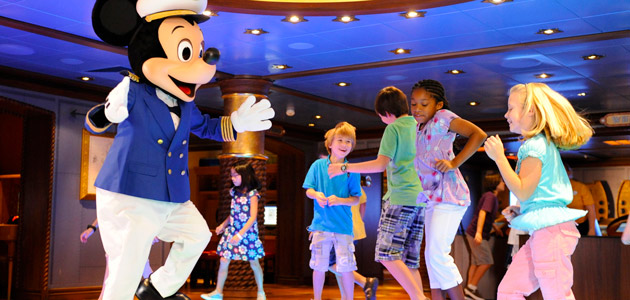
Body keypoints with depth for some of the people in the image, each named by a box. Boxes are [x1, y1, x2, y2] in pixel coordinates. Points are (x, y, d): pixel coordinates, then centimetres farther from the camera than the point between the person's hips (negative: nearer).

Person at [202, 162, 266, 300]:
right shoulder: (234, 192, 7)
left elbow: (253, 217, -17)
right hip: (232, 231, 5)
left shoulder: (252, 194, -11)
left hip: (248, 232, -5)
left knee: (254, 263, 5)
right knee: (224, 261, 0)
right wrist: (223, 225, 6)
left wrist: (240, 234, -23)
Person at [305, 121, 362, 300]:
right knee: (319, 267, 8)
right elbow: (308, 190, 6)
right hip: (321, 224, 1)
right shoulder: (318, 165, 3)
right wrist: (316, 194, -16)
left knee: (346, 268, -1)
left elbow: (356, 199, 1)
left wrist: (339, 200, -17)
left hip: (343, 226, -1)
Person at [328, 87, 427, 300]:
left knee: (387, 254, -7)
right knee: (409, 261, 8)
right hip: (421, 199, 8)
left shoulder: (394, 128, -5)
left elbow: (380, 164, -15)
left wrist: (345, 167, -10)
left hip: (400, 198, -8)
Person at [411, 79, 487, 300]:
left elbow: (479, 134, -17)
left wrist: (454, 163, -21)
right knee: (432, 254, 9)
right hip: (432, 197, 10)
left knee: (437, 253, -14)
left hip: (448, 195, -10)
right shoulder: (420, 128, 17)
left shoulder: (442, 117, -7)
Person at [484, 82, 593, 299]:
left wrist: (499, 157, -16)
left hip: (550, 230, -11)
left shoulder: (534, 146, -12)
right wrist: (520, 211, 16)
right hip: (543, 231, 11)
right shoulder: (545, 143, 20)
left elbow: (523, 191, -18)